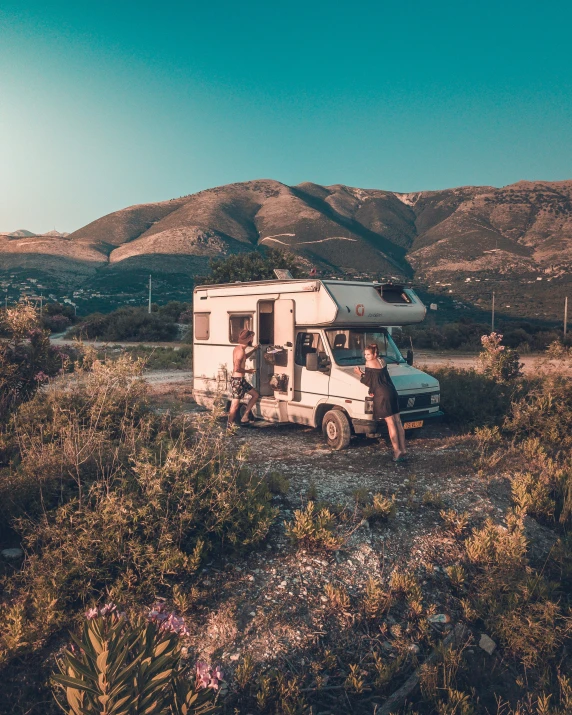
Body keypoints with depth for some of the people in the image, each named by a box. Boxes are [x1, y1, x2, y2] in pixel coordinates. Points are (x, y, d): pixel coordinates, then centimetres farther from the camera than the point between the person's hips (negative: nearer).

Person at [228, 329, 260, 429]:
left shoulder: (239, 348, 11)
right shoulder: (240, 350, -19)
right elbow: (237, 368, -26)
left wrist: (254, 350, 31)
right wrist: (248, 371, -12)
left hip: (241, 380, 10)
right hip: (237, 380, -10)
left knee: (255, 395, 17)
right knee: (235, 405, -5)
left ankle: (245, 417, 18)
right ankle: (230, 426, 2)